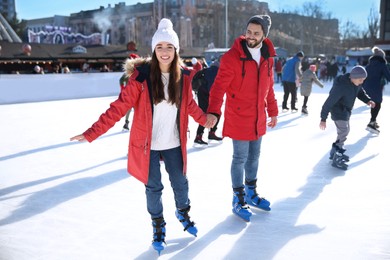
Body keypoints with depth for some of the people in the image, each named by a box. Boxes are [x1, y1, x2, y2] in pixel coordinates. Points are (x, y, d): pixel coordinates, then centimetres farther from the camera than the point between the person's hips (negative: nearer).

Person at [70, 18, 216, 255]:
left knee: (180, 182, 17)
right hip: (148, 144, -3)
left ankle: (183, 213, 48)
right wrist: (91, 134, -23)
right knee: (154, 187, 11)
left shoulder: (183, 76, -5)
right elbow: (119, 108, -18)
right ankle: (158, 226, 36)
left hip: (174, 144, 3)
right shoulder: (141, 76, -17)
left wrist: (204, 118, 10)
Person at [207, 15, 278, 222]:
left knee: (254, 157, 18)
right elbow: (219, 86, -19)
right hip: (238, 118, -6)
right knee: (240, 159, 3)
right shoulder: (232, 57, -16)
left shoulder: (268, 57, 4)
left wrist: (273, 111, 18)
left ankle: (251, 193, 36)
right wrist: (213, 111, -31)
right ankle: (238, 200, 19)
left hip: (258, 119, 6)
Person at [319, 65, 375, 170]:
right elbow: (329, 102, -28)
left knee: (345, 131, 18)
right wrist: (323, 119, -26)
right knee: (343, 132, -14)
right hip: (338, 111, -9)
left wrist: (367, 100, -5)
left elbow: (360, 92, 13)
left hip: (346, 110, 9)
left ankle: (335, 152, 34)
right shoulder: (341, 86, -31)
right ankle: (336, 159, -7)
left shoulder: (356, 83, -8)